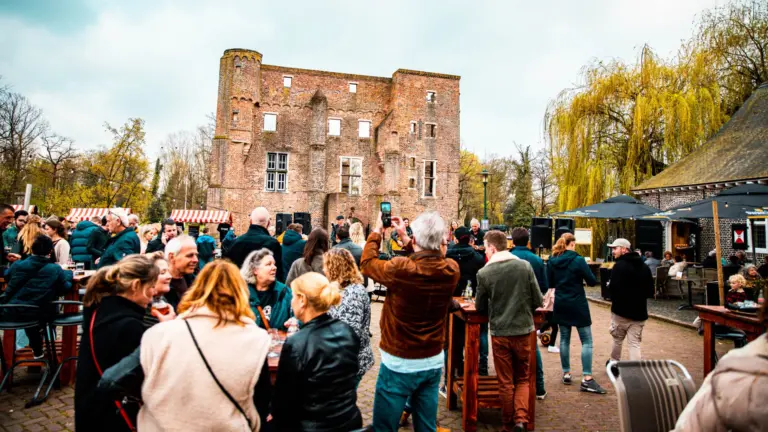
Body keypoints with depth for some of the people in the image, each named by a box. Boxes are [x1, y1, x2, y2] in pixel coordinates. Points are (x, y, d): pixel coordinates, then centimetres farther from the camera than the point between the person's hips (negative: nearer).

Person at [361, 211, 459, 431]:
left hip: (399, 363, -5)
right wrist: (403, 237, 16)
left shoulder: (401, 269, -24)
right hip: (434, 362, 5)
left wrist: (376, 232, 9)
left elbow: (367, 263, -4)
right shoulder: (452, 269, -10)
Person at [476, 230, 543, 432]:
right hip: (524, 331, 1)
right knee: (522, 379, 19)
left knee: (506, 382, 14)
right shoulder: (525, 266, -8)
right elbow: (538, 301, -3)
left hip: (499, 333, -1)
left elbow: (480, 308, -1)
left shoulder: (484, 273, -12)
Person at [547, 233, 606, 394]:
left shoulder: (552, 261, 1)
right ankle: (587, 379, -3)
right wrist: (580, 280, 10)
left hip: (561, 304, 5)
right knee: (586, 341, 1)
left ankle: (566, 374, 19)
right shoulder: (578, 260, -14)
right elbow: (592, 282, -9)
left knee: (564, 339, 14)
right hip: (577, 304, -5)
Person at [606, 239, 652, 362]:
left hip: (621, 310, -5)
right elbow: (650, 289, 13)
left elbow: (614, 288, -24)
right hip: (639, 311, 5)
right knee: (635, 343, 7)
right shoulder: (644, 266, 8)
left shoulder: (619, 265, -16)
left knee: (617, 340, 14)